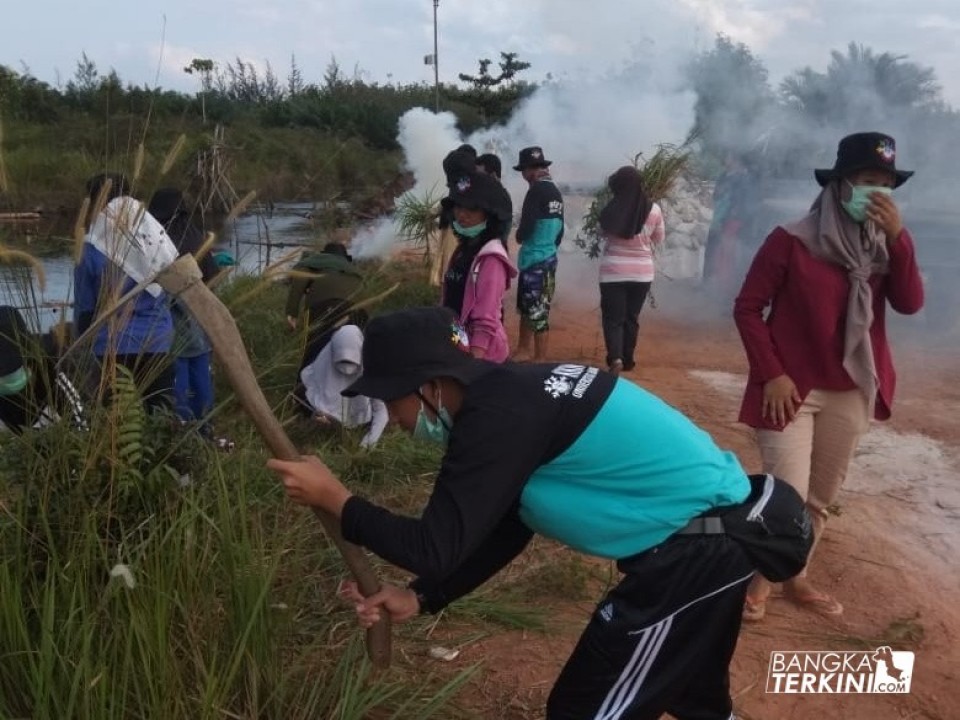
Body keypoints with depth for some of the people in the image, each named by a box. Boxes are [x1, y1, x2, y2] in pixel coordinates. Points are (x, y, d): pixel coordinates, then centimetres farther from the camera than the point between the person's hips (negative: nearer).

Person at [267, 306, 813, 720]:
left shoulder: (497, 414, -23)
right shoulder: (510, 393, 7)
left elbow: (438, 549, -20)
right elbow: (502, 533, 13)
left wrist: (336, 500, -9)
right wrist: (418, 598, 10)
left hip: (695, 548, -10)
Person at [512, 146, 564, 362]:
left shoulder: (537, 191, -15)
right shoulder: (555, 192, 11)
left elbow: (525, 228, -19)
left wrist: (519, 237, 1)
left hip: (535, 261, -9)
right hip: (549, 258, 9)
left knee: (537, 312, -2)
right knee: (526, 308, 19)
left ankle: (541, 361, 5)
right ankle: (524, 351, 30)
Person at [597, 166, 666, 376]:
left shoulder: (611, 210, -13)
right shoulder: (654, 209, -8)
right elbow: (658, 239, 7)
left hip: (613, 271, -2)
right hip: (642, 271, 2)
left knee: (613, 317, 4)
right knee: (631, 317, 15)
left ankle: (615, 358, -15)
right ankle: (627, 360, 24)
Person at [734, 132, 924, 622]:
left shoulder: (884, 245, 6)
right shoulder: (792, 241, -11)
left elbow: (910, 304, -7)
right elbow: (747, 307, -9)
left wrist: (897, 236, -18)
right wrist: (771, 374, -14)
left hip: (851, 394, 5)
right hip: (793, 389, -5)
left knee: (821, 499, 15)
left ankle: (795, 578, 33)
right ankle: (758, 579, 17)